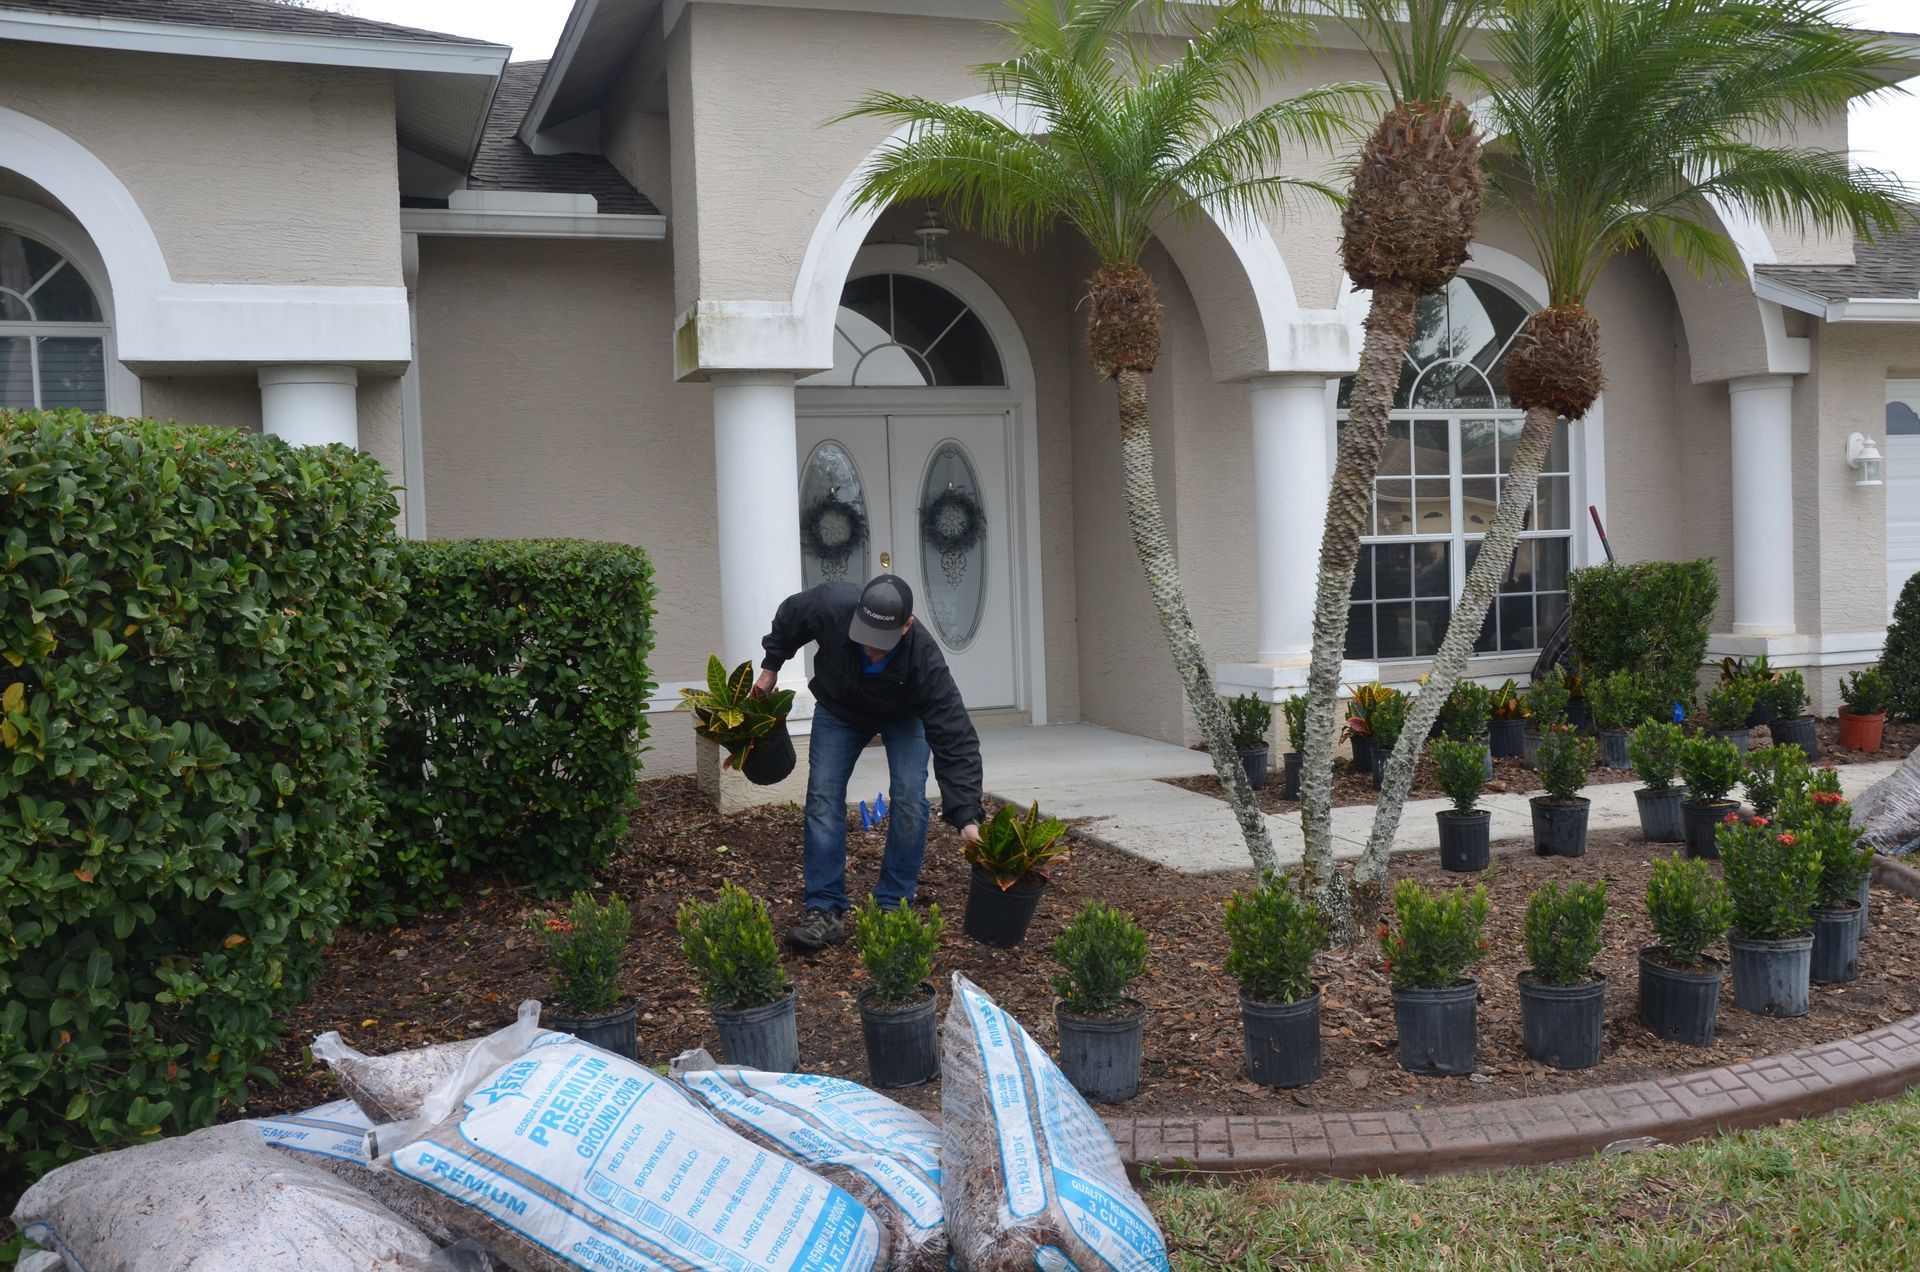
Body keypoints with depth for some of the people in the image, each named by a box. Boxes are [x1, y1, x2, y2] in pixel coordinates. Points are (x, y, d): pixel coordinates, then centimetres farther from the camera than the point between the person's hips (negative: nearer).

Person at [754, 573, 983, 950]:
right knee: (823, 797, -9)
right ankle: (825, 910, -5)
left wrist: (967, 818, -48)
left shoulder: (925, 661, -43)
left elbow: (955, 740, -42)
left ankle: (893, 906, -2)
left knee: (909, 798, -17)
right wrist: (770, 668, -1)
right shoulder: (831, 607, -39)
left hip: (903, 716, -2)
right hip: (838, 708, 2)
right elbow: (787, 617, -12)